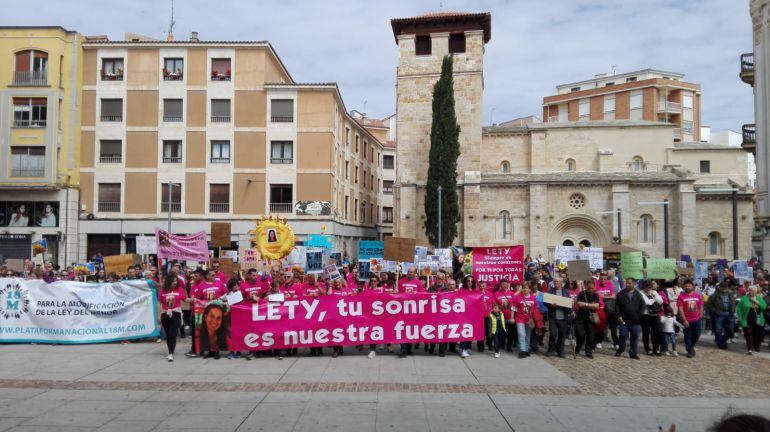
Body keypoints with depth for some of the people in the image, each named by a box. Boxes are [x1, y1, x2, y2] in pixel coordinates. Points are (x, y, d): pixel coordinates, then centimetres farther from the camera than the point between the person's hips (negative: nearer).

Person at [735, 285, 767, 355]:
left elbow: (764, 306, -4)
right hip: (747, 321, -3)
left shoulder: (759, 298, 8)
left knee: (756, 335, 9)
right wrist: (740, 317, -7)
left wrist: (756, 301, -14)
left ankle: (756, 347, 26)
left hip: (757, 321, 3)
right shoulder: (744, 298, -1)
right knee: (748, 335, -6)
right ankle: (750, 349, -5)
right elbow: (738, 308, 1)